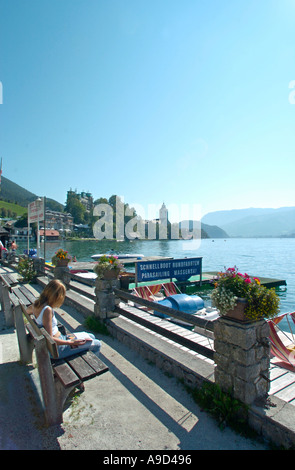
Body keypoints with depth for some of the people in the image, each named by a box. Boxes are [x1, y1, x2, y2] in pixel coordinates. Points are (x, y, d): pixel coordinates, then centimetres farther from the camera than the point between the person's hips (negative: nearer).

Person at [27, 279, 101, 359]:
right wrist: (71, 342, -25)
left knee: (91, 337, 18)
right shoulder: (47, 310, -30)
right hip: (57, 348, -10)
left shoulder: (36, 304, -2)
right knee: (97, 344, -5)